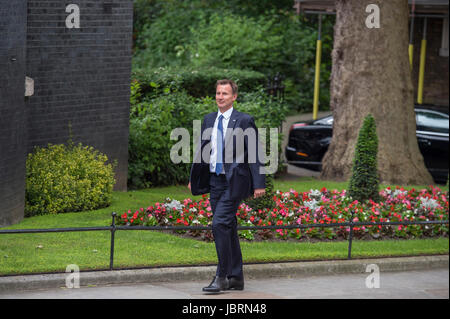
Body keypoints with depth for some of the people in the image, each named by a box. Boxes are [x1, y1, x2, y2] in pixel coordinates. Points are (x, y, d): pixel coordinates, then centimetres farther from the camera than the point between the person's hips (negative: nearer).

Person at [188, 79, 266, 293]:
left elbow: (253, 154, -7)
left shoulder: (244, 121, -6)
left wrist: (258, 184, -11)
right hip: (215, 181, 7)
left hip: (234, 181, -7)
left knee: (219, 224, -17)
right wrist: (193, 178, 20)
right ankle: (236, 278, 18)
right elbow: (202, 151, 20)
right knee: (228, 228, 11)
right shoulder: (209, 120, 11)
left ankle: (222, 277, -12)